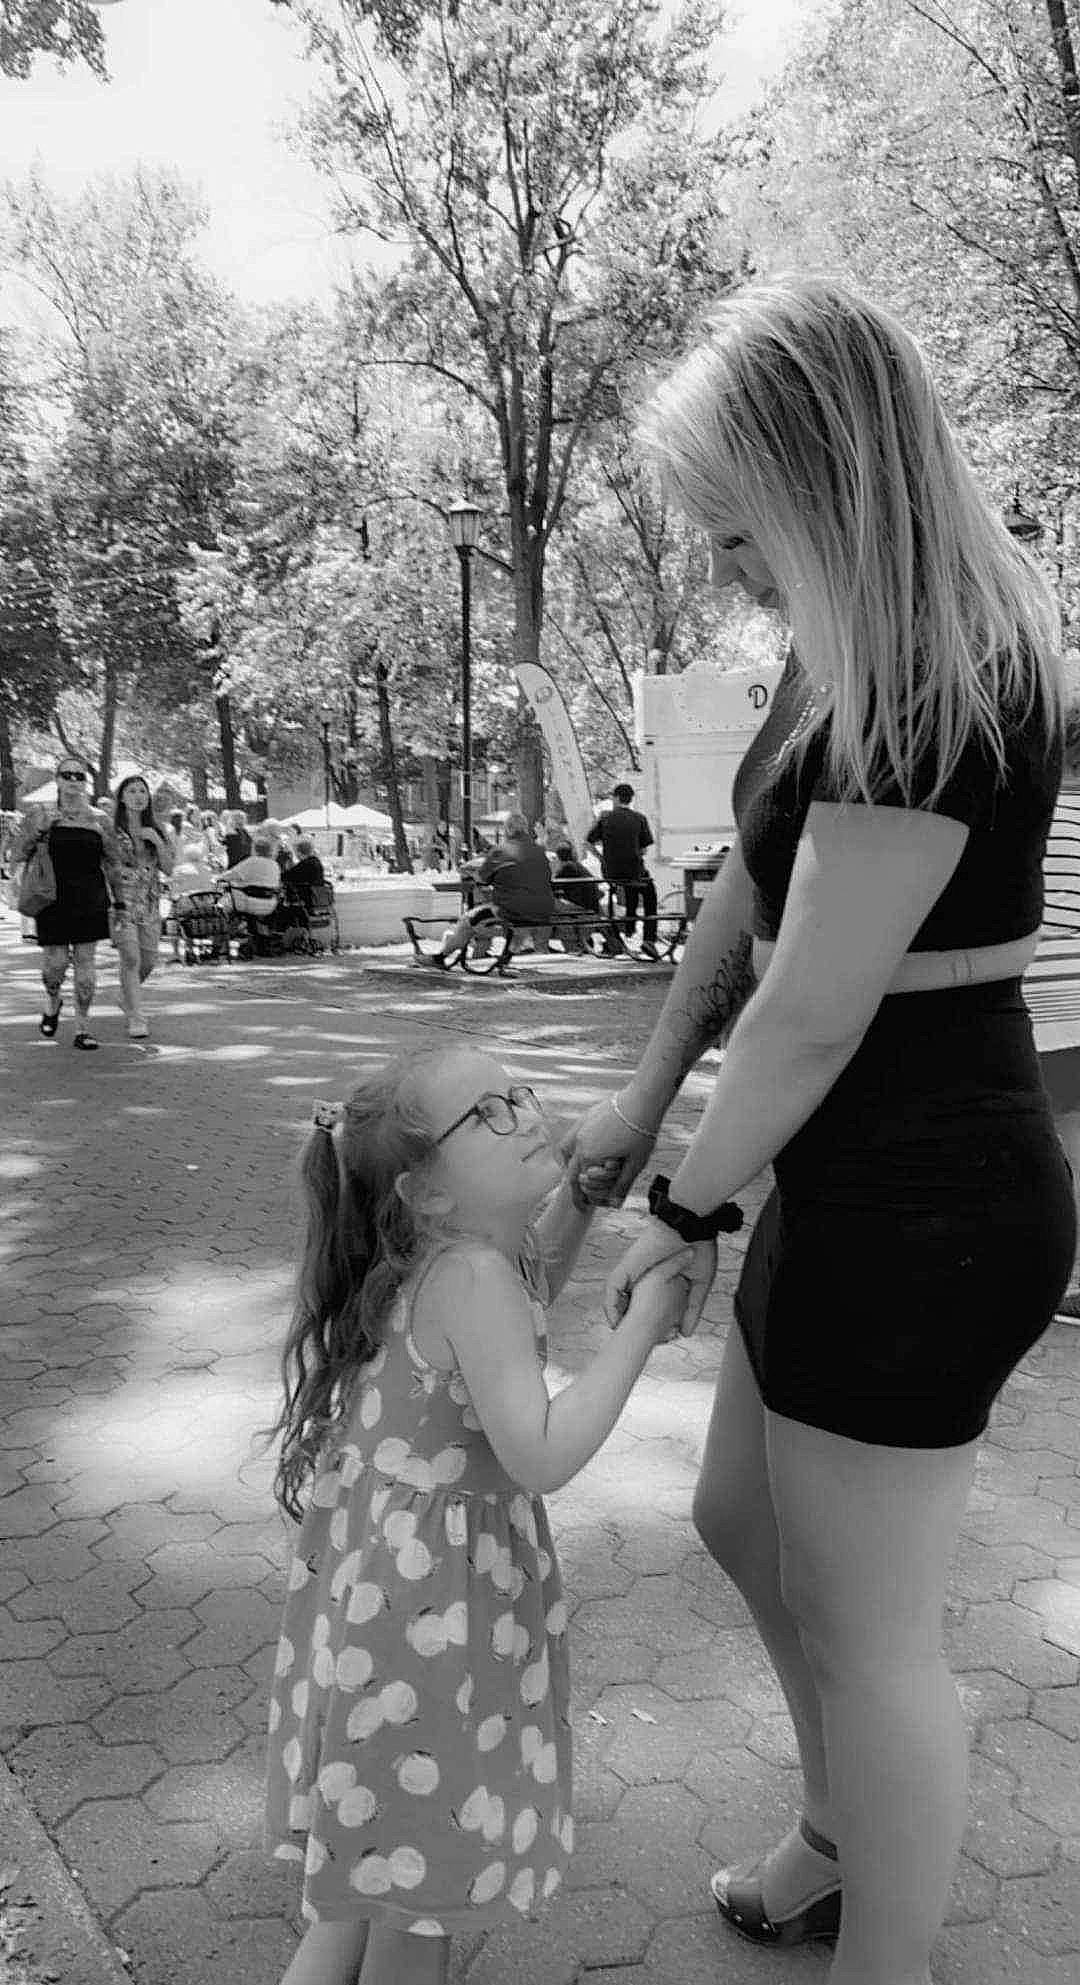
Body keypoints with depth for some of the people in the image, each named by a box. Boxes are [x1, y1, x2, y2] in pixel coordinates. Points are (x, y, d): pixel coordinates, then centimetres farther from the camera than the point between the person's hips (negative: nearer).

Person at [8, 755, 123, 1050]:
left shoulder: (100, 821, 7)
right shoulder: (41, 816, 3)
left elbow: (112, 865, 13)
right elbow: (17, 858, 6)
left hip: (91, 900, 1)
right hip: (53, 901, -1)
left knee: (85, 961, 0)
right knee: (55, 963, -2)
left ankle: (82, 1028, 8)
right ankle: (52, 1001, 32)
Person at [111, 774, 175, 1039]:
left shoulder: (157, 831, 10)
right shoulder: (111, 829, -1)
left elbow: (168, 869, 3)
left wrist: (158, 842, -8)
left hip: (150, 902, 4)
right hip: (121, 900, -4)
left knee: (149, 961, 9)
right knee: (130, 959, -15)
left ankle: (127, 996, 39)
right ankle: (136, 1020, -11)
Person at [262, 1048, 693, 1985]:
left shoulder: (438, 1257, -1)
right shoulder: (470, 1276, -27)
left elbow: (521, 1303, 20)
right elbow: (540, 1455, -31)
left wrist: (584, 1191, 7)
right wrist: (644, 1320, -28)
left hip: (388, 1568, 9)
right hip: (435, 1597, -9)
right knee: (427, 1847, 13)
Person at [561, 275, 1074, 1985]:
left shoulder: (929, 693, -23)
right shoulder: (867, 657, 7)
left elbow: (814, 1014, -21)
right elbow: (747, 898, 12)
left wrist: (686, 1211, -7)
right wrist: (643, 1100, 13)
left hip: (918, 1205, -10)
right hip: (859, 1184, 10)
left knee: (870, 1632, 10)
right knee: (743, 1524, 26)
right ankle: (844, 1844, 51)